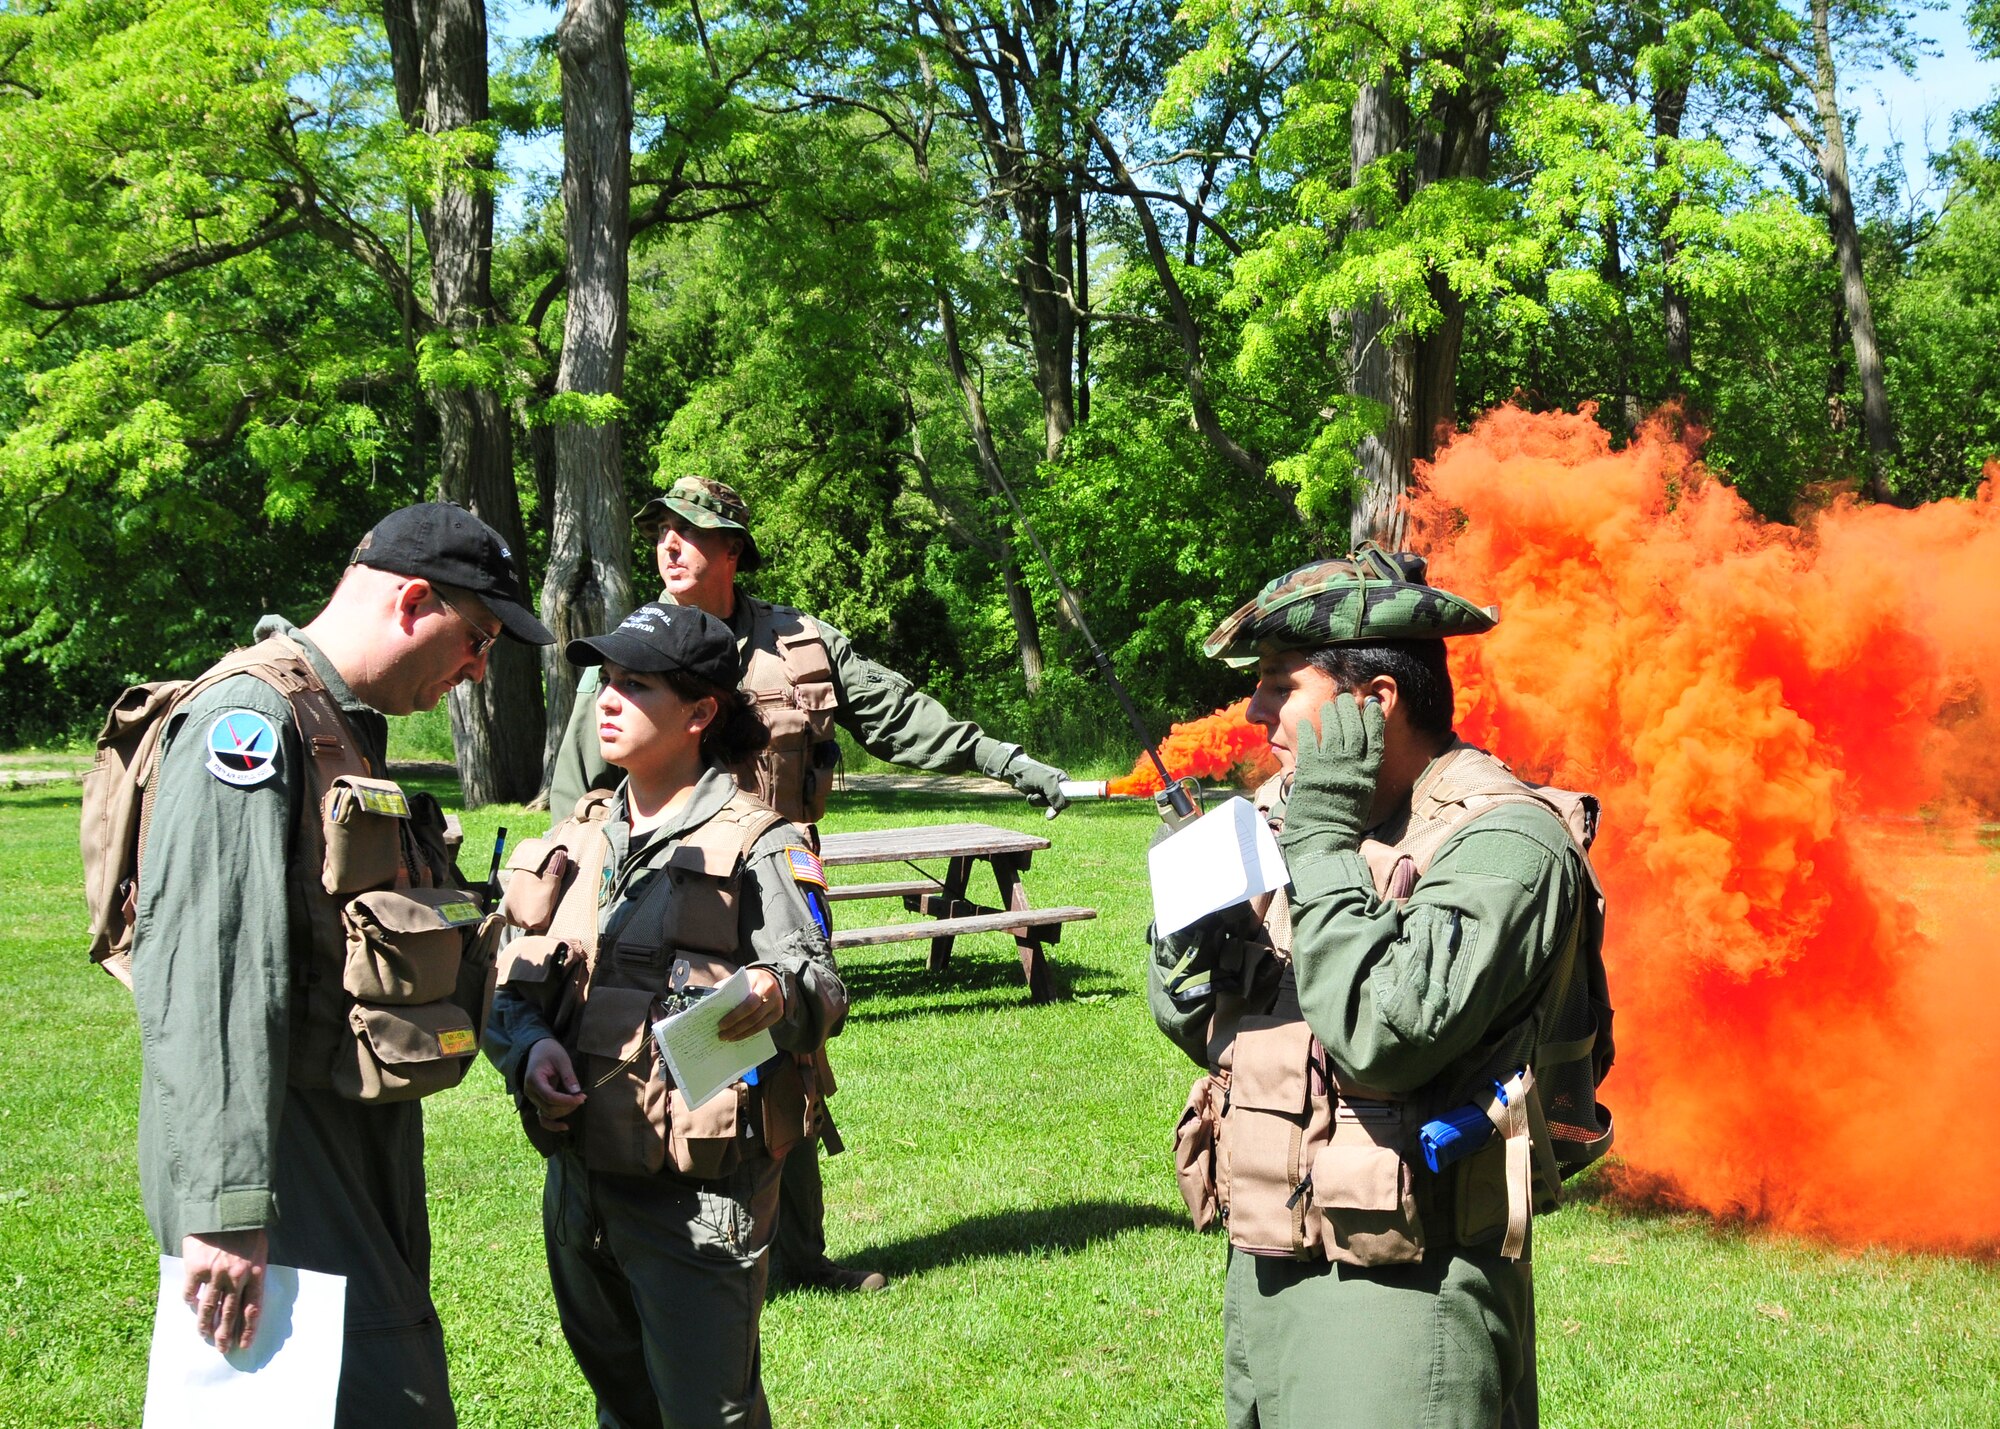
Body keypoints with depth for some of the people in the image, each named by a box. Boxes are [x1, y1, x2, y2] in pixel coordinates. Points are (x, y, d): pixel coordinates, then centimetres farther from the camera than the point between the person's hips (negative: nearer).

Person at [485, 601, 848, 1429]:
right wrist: (530, 1047, -10)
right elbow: (510, 992, 12)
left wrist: (776, 997, -35)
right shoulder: (577, 840, 11)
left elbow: (823, 991, -13)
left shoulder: (754, 848, -6)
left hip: (697, 1196, -6)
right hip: (579, 1179, 6)